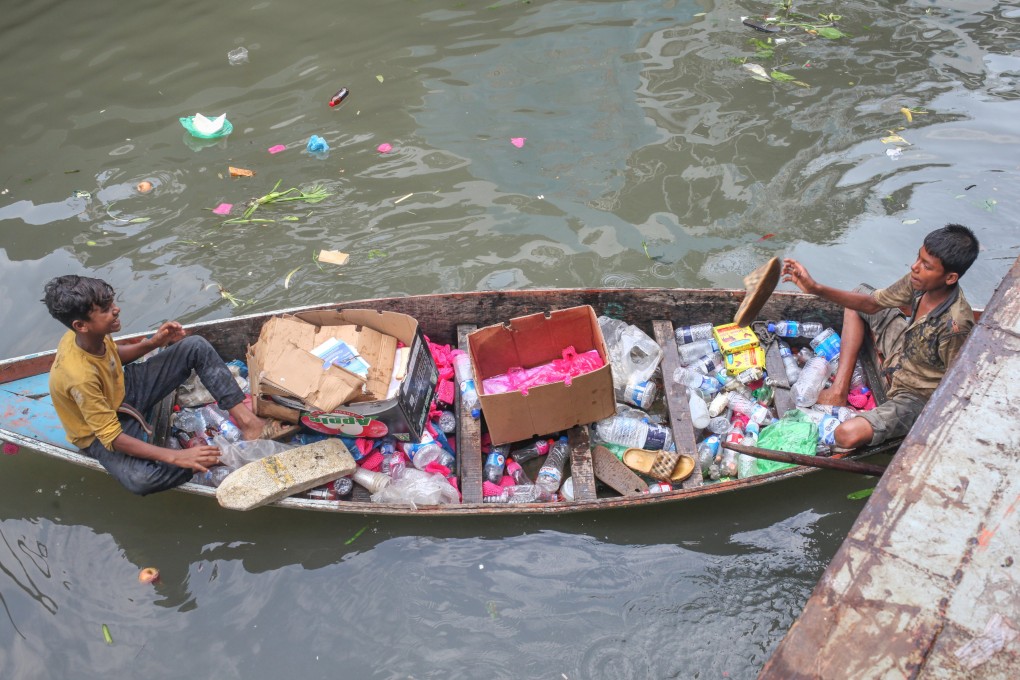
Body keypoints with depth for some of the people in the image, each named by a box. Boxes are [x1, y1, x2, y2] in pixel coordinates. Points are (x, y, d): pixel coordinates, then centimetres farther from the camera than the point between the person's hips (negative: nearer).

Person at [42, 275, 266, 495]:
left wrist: (153, 343, -9)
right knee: (141, 479, -39)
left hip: (123, 392, 8)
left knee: (196, 346, -6)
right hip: (100, 432, -7)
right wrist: (175, 457, -35)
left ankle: (244, 418, -14)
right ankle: (216, 458, -17)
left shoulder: (91, 334, -17)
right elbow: (112, 438, -32)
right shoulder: (78, 376, -38)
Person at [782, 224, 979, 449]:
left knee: (847, 435, -29)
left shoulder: (955, 325, -37)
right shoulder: (920, 281, -17)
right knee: (859, 292, 13)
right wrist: (816, 289, -14)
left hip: (918, 397, -8)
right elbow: (872, 304, -4)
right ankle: (840, 389, 7)